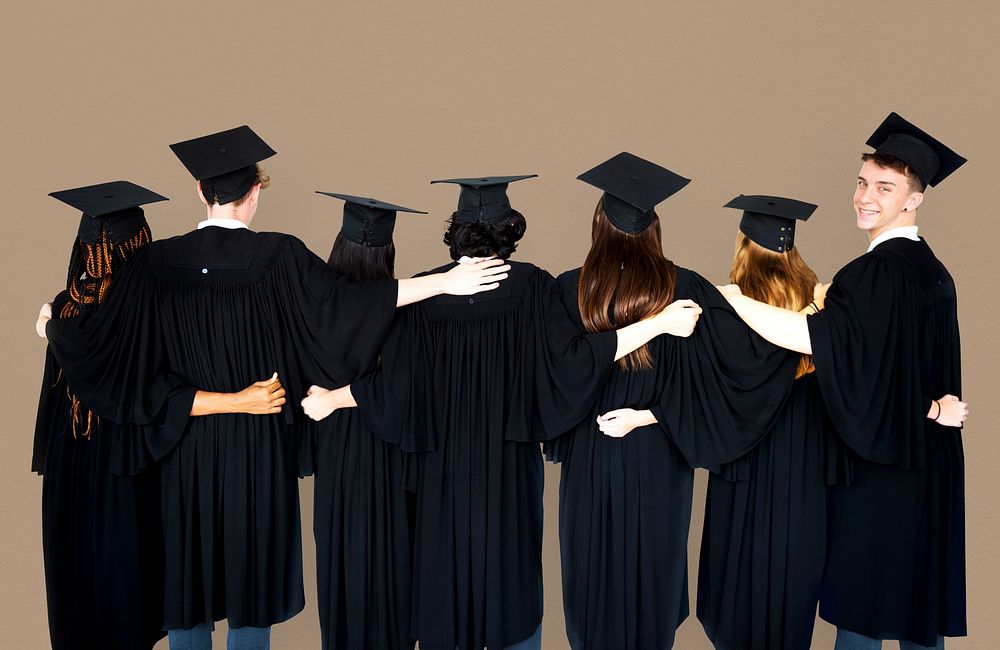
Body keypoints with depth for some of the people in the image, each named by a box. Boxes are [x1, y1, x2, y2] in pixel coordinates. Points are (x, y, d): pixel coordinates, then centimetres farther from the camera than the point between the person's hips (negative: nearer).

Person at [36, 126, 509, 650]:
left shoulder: (156, 261, -6)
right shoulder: (278, 256, -15)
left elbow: (100, 334, 0)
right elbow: (346, 302, -22)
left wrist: (53, 331, 23)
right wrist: (446, 282, -20)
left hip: (187, 441, 3)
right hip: (259, 440, -2)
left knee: (187, 567, 17)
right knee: (253, 565, 12)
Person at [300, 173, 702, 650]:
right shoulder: (530, 285, -12)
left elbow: (395, 379, -9)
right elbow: (570, 358, -20)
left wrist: (328, 400, 6)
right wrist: (660, 322, -18)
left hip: (444, 463, 2)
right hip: (508, 464, -1)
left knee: (445, 566, 16)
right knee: (511, 568, 15)